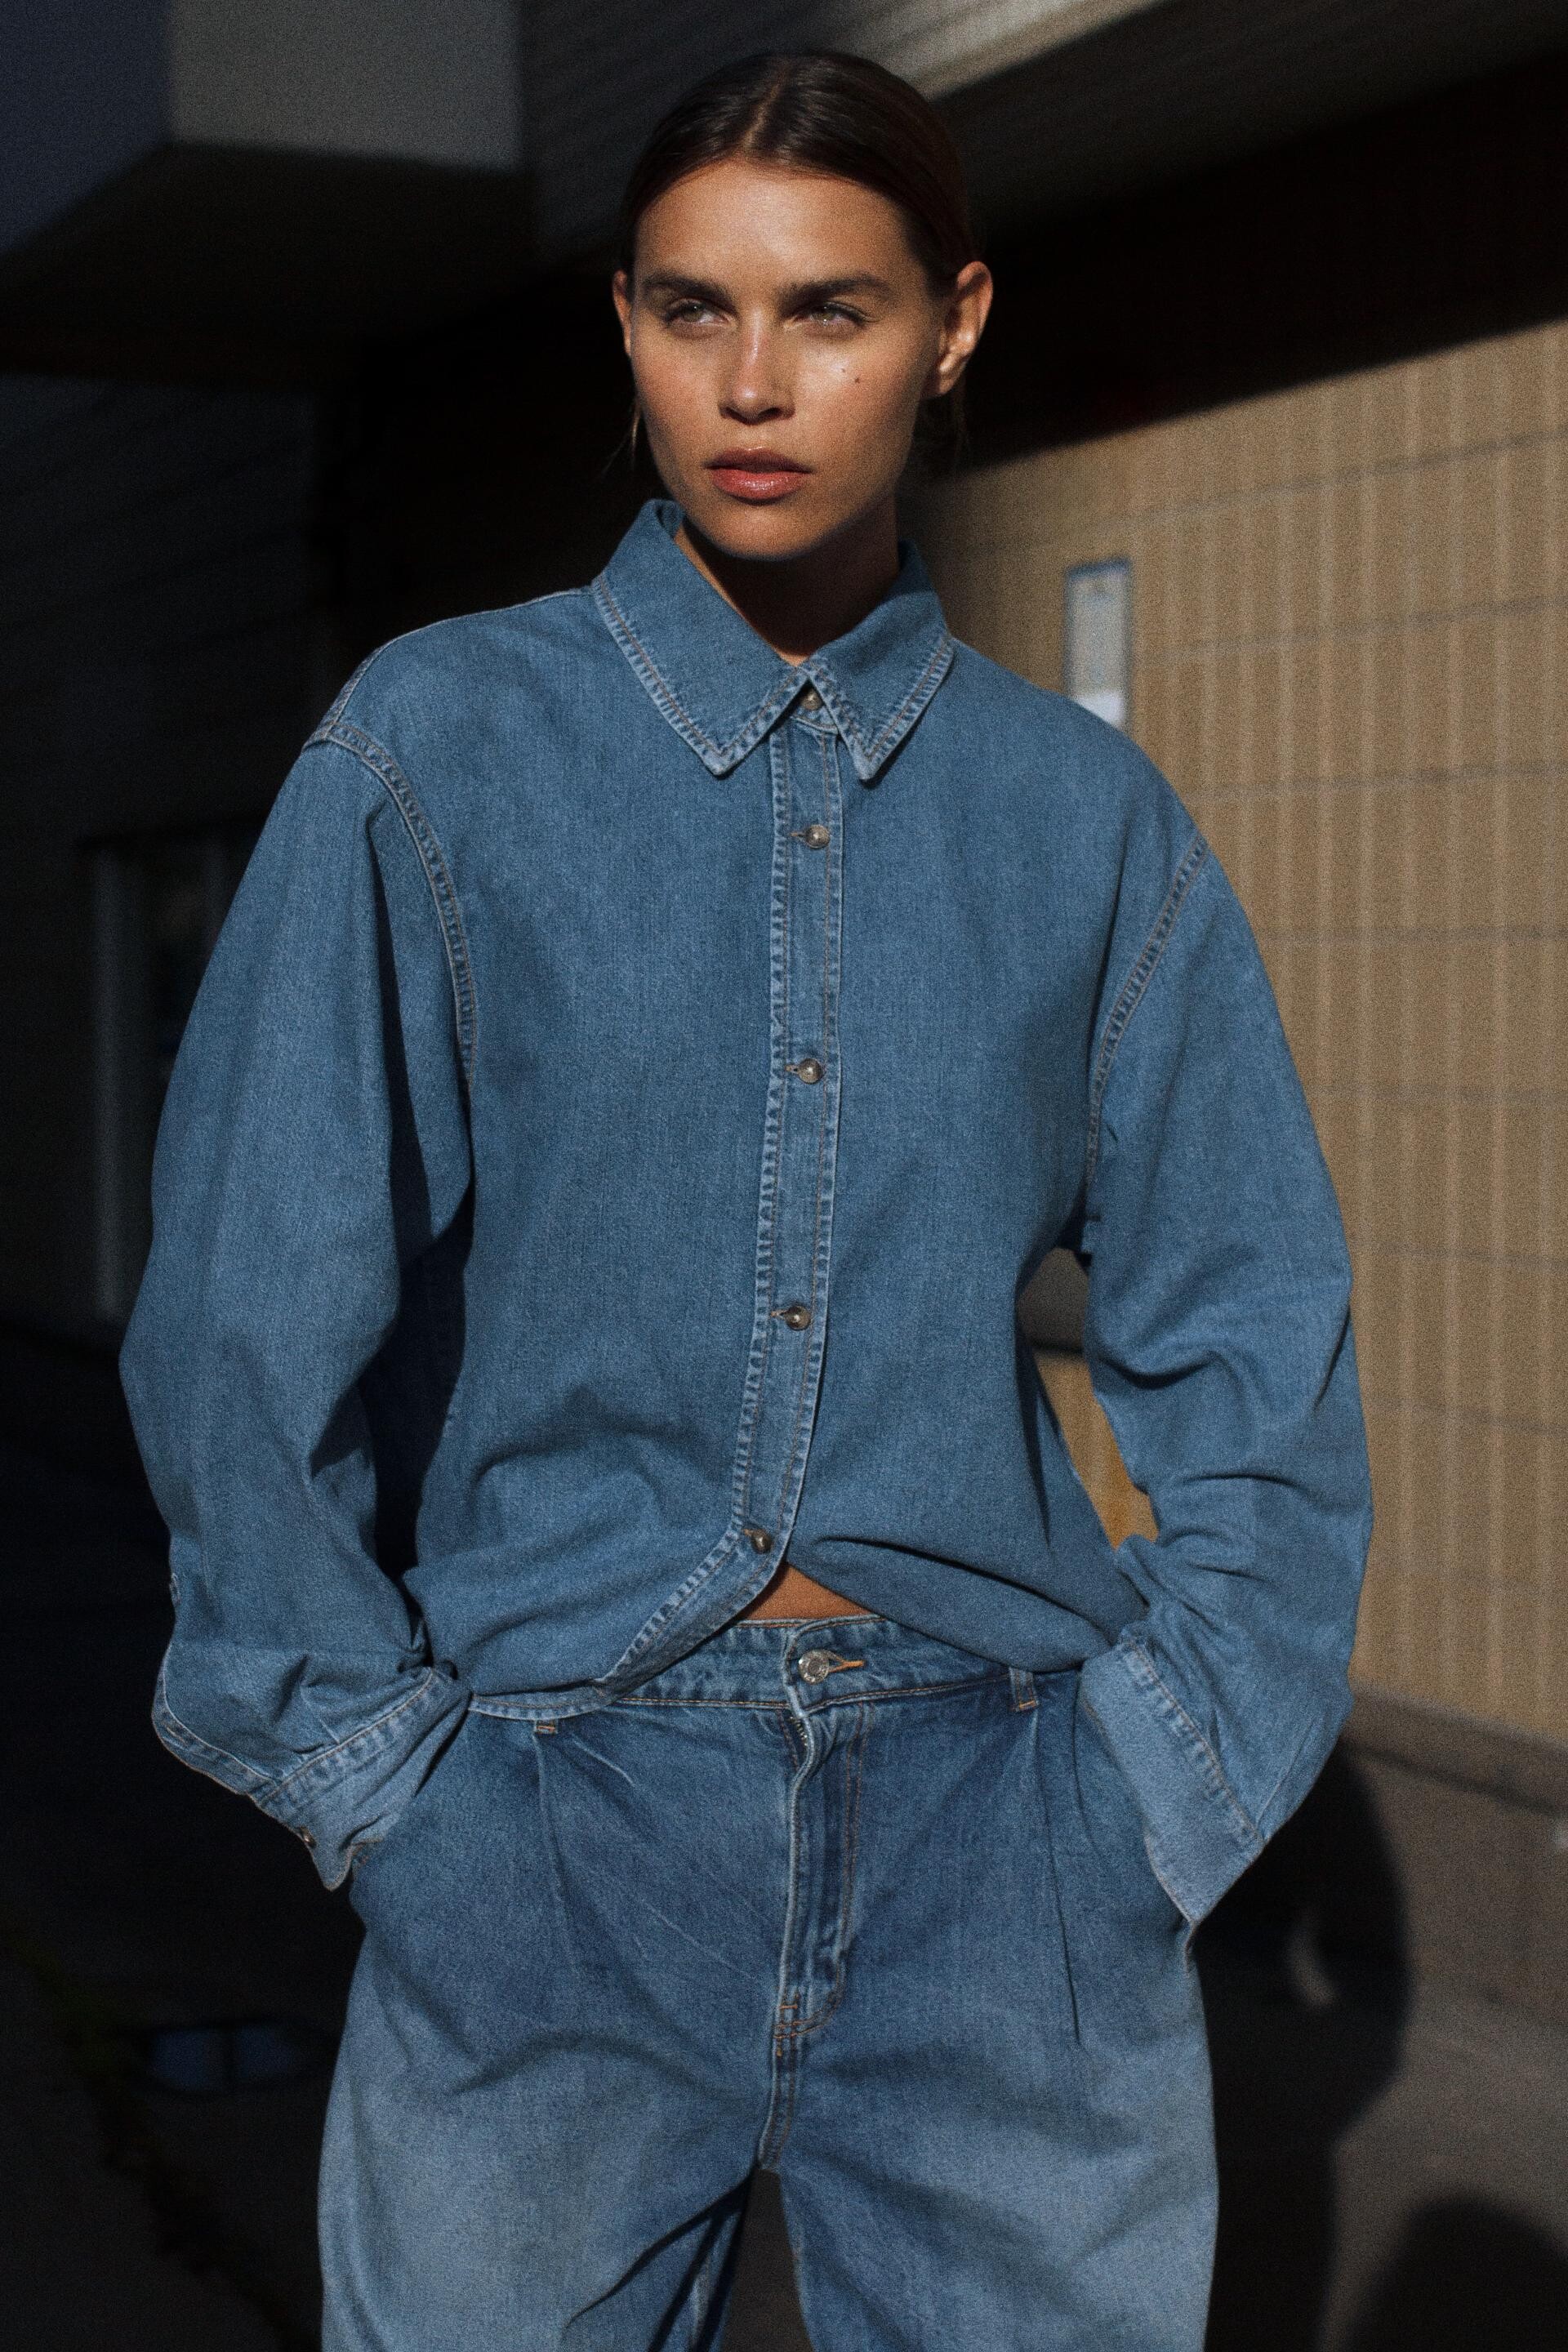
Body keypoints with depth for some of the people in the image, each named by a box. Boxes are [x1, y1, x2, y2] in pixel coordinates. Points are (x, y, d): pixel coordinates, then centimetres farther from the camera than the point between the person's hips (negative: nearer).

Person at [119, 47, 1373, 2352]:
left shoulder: (1088, 817, 5)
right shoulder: (436, 755, -1)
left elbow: (1257, 1361, 9)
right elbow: (240, 1325, -3)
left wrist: (1156, 1788, 0)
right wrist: (392, 1798, -5)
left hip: (1001, 1838, 2)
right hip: (550, 1819, -1)